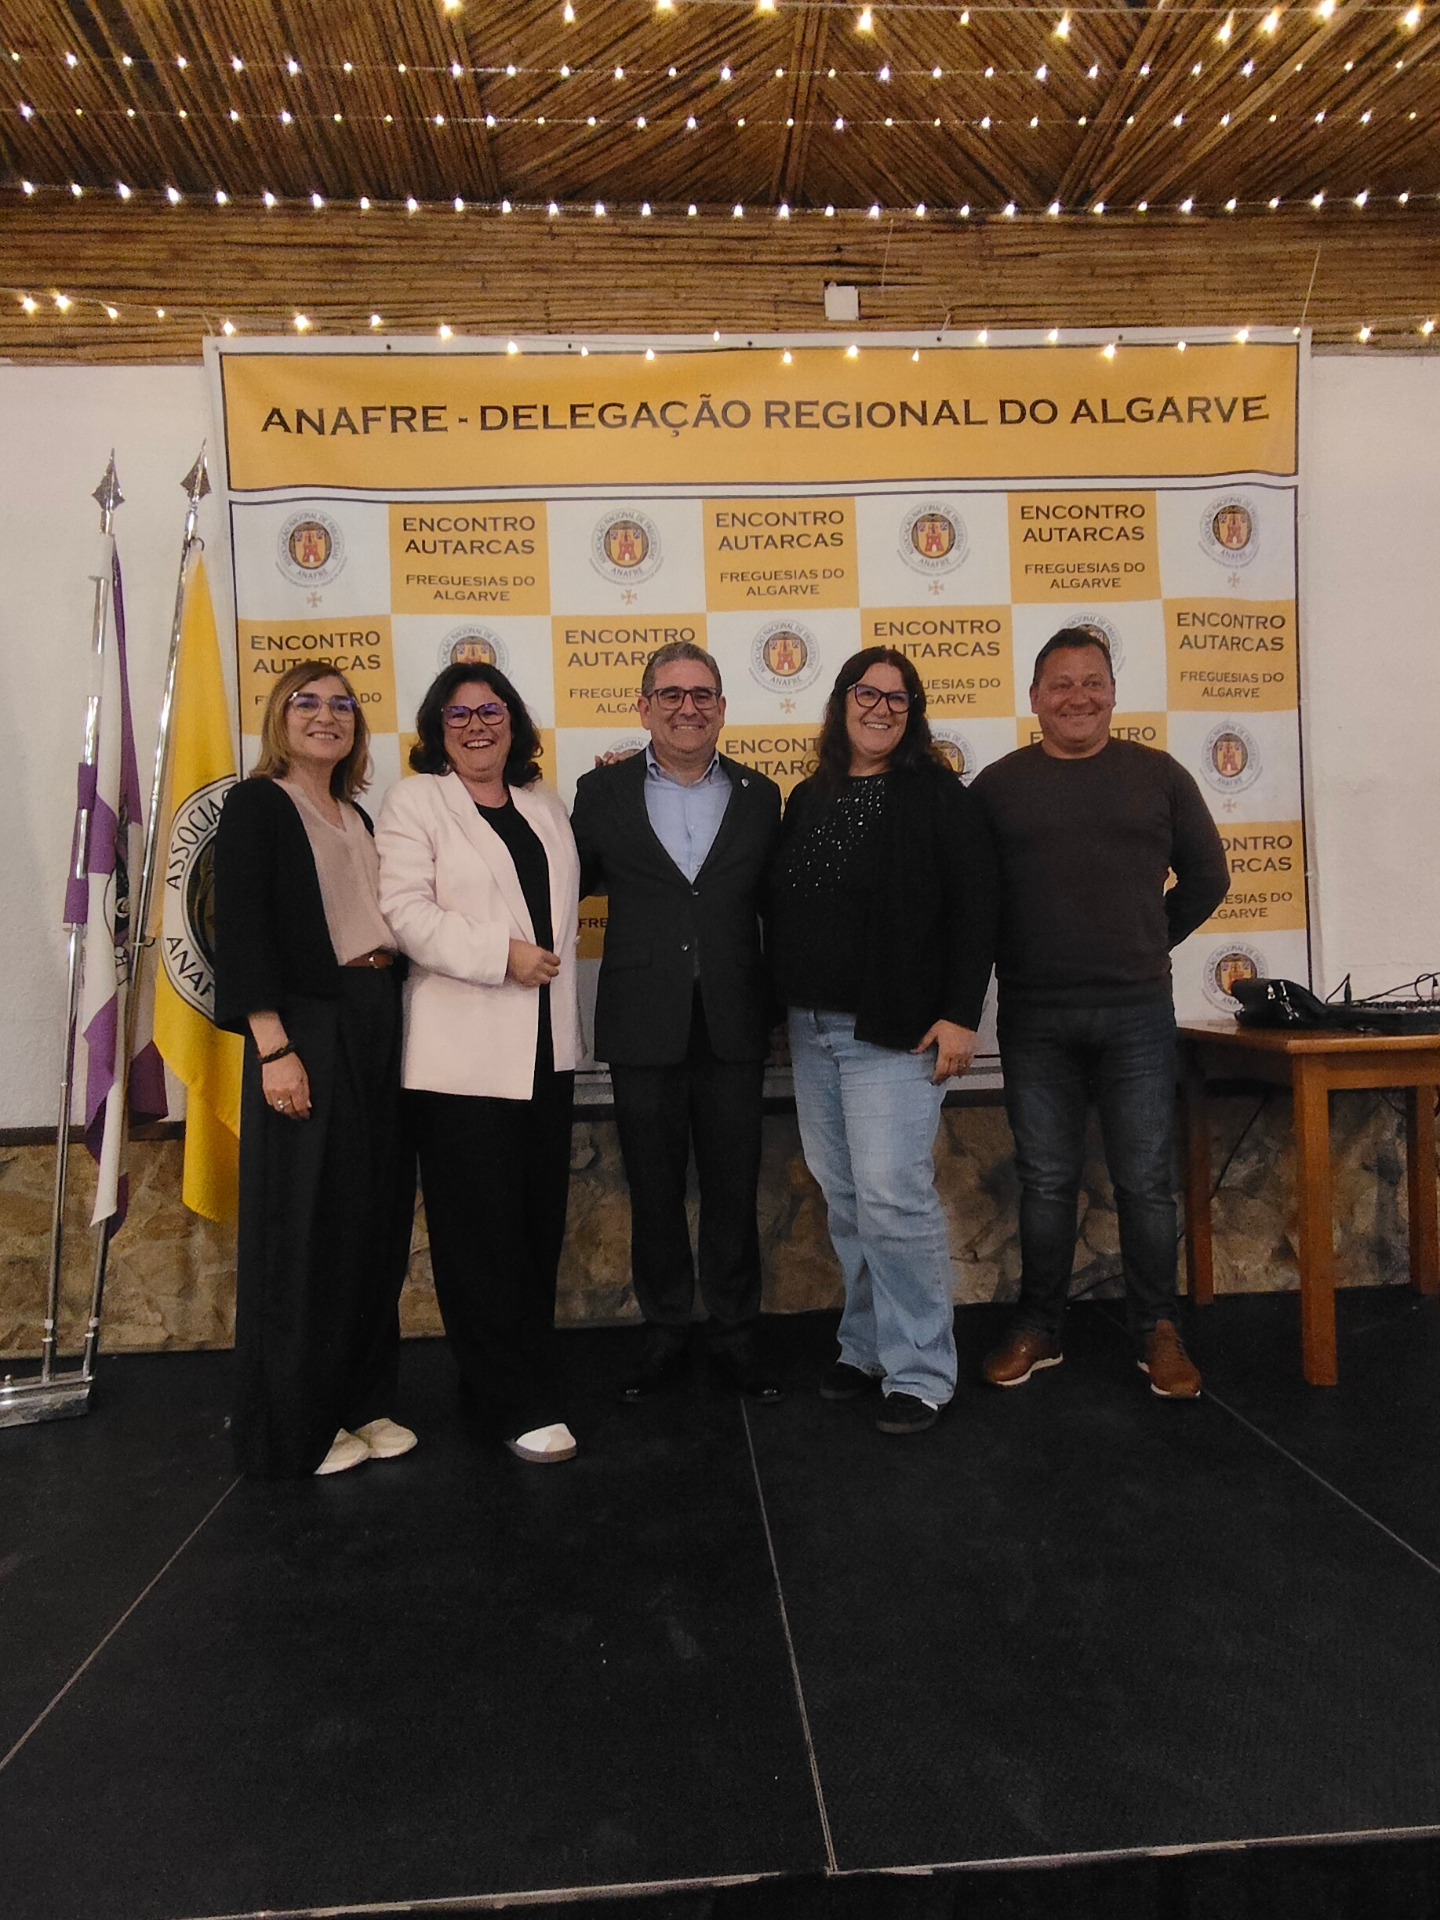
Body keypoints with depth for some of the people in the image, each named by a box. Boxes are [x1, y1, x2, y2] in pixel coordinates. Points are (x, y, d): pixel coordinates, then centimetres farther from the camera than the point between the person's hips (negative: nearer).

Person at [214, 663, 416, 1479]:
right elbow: (242, 928, -11)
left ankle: (364, 1400, 24)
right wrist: (273, 1047, -19)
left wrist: (392, 1025, 9)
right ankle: (297, 1425, 15)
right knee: (304, 1228, 0)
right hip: (308, 1029, -7)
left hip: (378, 1026, 7)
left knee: (377, 1220, 10)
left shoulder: (358, 816, 18)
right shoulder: (256, 805, -2)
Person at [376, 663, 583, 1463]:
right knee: (482, 1233, -2)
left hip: (545, 1051, 6)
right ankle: (517, 1403, 8)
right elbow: (407, 911, -12)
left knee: (538, 1225, 9)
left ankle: (503, 1381, 23)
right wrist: (502, 953, -18)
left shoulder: (544, 805, 19)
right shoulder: (414, 802, 1)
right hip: (462, 1056, -6)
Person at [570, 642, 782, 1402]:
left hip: (732, 1024, 1)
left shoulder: (759, 796, 6)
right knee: (653, 1189, 11)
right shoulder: (603, 791, 2)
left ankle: (736, 1334, 26)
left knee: (734, 1189, 10)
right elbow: (573, 882, 9)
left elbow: (769, 900, 6)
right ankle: (665, 1332, 28)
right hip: (644, 1025, 0)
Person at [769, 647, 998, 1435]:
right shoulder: (807, 800, 13)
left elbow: (973, 909, -8)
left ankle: (918, 1372, 7)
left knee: (893, 1199, -8)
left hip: (896, 1032, -6)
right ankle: (866, 1348, 27)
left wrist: (959, 1014, -14)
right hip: (812, 1032, 6)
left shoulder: (935, 795, -3)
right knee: (844, 1202, 12)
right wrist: (788, 1013, 11)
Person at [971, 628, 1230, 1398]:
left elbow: (1206, 877, 11)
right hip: (1033, 1017, 0)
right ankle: (1036, 1328, 22)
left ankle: (1157, 1331, 22)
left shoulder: (1158, 775, 5)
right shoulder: (997, 784, 2)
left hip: (1137, 1011, 0)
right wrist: (1010, 958, 1)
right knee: (1045, 1182, 9)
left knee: (1145, 1181, 6)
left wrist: (1148, 946, 8)